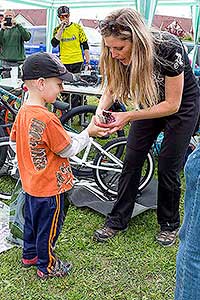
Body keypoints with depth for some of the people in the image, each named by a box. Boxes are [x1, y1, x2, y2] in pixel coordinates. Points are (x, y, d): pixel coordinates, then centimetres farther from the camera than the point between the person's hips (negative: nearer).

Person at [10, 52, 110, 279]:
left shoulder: (22, 112, -3)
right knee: (49, 226, 12)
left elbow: (14, 142, 8)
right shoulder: (47, 120, -30)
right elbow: (68, 150, -21)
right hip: (49, 186, -8)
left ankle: (29, 254, 46)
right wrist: (89, 132, -10)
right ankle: (46, 266, 31)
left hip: (30, 182, 8)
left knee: (32, 219, 26)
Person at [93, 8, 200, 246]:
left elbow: (172, 104, -30)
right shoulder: (117, 54, -22)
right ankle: (118, 220, 15)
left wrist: (128, 116, -36)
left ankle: (169, 224, 21)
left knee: (168, 168, -2)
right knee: (132, 161, 1)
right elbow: (110, 89, -7)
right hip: (150, 102, 5)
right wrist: (100, 111, -28)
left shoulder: (168, 48, -36)